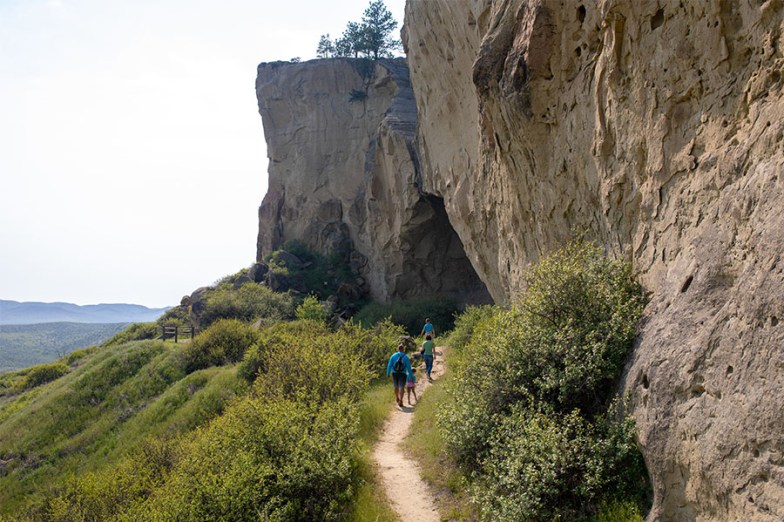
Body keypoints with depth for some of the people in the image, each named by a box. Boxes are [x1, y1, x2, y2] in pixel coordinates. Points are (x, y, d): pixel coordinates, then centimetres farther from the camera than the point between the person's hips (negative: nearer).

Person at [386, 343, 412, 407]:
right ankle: (400, 400, -19)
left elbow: (389, 365, -4)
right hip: (402, 374, -2)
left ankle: (397, 398, 38)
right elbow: (408, 367, -5)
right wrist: (410, 375, 3)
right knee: (401, 387, -4)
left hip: (395, 373, 2)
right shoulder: (406, 357, -5)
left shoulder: (393, 356, -3)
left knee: (396, 386, 20)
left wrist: (388, 373, 2)